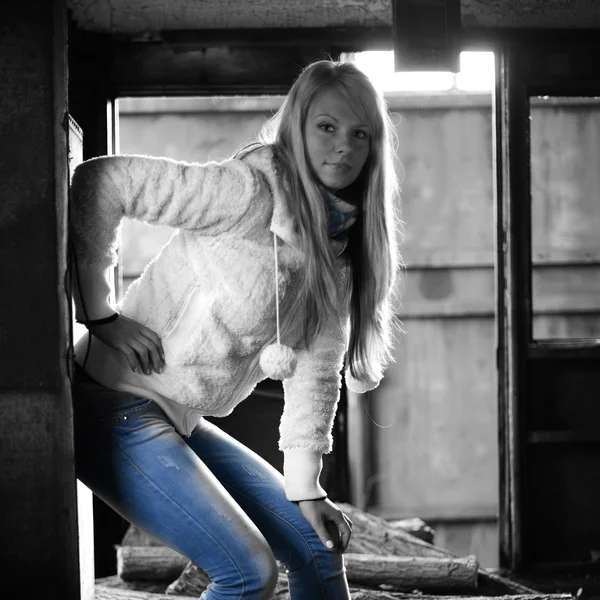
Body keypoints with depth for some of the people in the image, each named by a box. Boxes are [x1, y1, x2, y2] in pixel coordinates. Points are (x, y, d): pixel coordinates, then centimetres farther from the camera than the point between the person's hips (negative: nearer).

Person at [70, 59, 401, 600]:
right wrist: (99, 314, -20)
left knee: (318, 549, 11)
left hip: (182, 424, 9)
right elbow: (99, 180, -23)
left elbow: (314, 371, 9)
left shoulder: (339, 253, 8)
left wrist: (305, 486, 2)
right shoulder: (252, 192, -19)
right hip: (120, 410, -9)